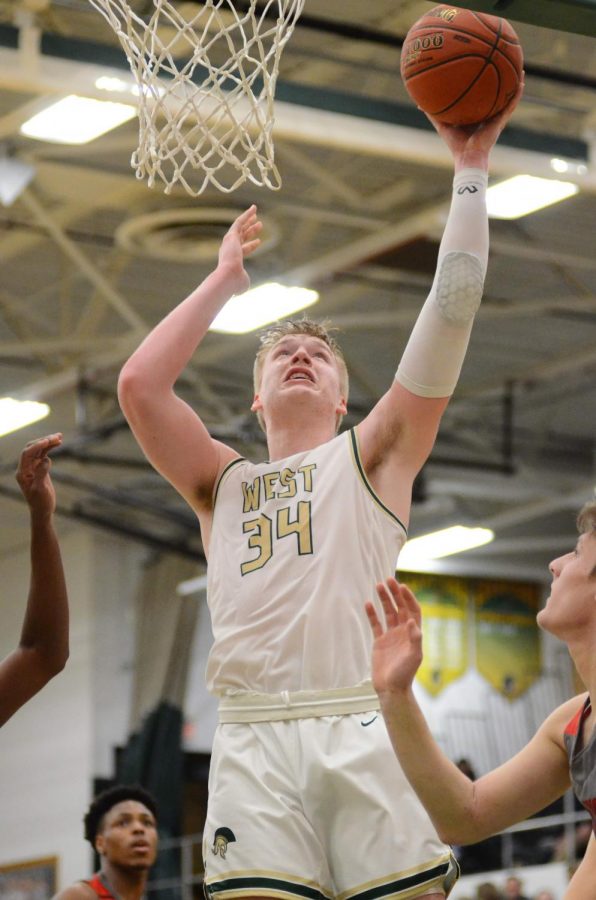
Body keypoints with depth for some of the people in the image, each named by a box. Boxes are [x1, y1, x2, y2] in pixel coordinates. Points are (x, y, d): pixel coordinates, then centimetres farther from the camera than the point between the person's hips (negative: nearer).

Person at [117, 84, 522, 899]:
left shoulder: (372, 455, 20)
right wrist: (225, 278, 21)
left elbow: (450, 313, 11)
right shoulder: (223, 482, 26)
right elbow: (139, 385, 11)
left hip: (366, 730, -1)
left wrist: (470, 167, 10)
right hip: (255, 739, 2)